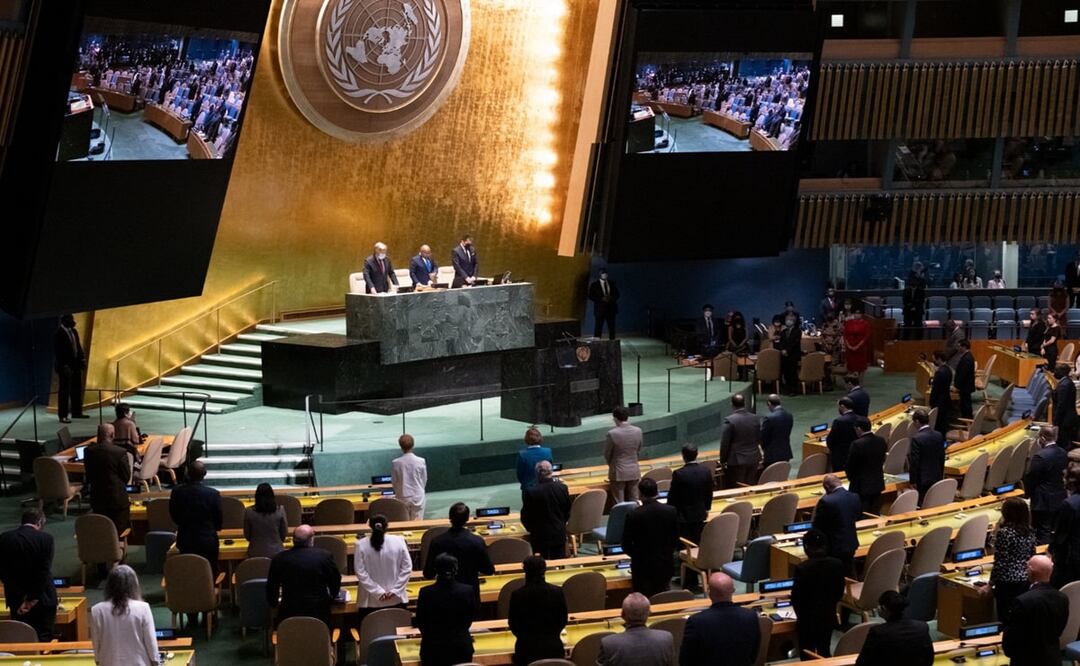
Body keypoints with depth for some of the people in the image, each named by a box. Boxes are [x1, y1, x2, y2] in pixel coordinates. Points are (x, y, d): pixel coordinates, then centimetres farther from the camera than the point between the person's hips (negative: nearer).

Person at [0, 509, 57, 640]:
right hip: (42, 600, -2)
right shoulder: (46, 538, -9)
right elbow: (44, 572, -13)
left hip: (16, 600, 3)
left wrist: (21, 598, -4)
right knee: (43, 639, 4)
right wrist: (33, 599, -10)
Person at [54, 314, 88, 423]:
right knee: (64, 391, -4)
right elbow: (57, 352, -16)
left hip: (75, 364, 8)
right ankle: (63, 415, 0)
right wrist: (63, 365, -20)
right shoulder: (59, 334, -14)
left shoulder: (73, 332, 9)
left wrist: (82, 359, 6)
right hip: (65, 365, -8)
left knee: (76, 389, 13)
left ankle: (76, 412, 24)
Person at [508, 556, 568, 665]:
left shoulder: (517, 595, -13)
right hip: (552, 645, 1)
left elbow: (513, 624, -1)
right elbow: (563, 620, 3)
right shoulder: (557, 592, -9)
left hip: (527, 647, -1)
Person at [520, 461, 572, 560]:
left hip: (540, 537, -3)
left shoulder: (530, 493, -19)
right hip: (559, 534, 3)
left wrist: (531, 529, 11)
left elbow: (525, 517, -8)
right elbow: (567, 512, 4)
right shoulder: (562, 488, -9)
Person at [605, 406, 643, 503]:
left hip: (618, 473, -4)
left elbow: (607, 454, -4)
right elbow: (638, 451, 8)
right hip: (634, 472, 4)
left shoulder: (612, 433, -17)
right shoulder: (638, 431, -4)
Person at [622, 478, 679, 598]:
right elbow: (675, 540, 2)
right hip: (665, 564, 3)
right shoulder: (671, 511, -7)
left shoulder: (634, 515, -16)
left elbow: (626, 545, -7)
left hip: (642, 565, -3)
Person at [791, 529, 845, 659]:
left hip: (807, 620, -4)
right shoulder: (837, 564, -7)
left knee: (808, 657, 7)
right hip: (829, 617, 4)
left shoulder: (802, 568, -21)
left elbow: (795, 597, -12)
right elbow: (839, 593, 3)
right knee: (824, 653, 17)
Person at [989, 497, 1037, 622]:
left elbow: (999, 562, -14)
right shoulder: (1030, 532, 3)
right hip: (1026, 582, 7)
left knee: (1006, 619, 1)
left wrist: (991, 584, -6)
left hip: (1007, 583, -6)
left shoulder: (1004, 532, -16)